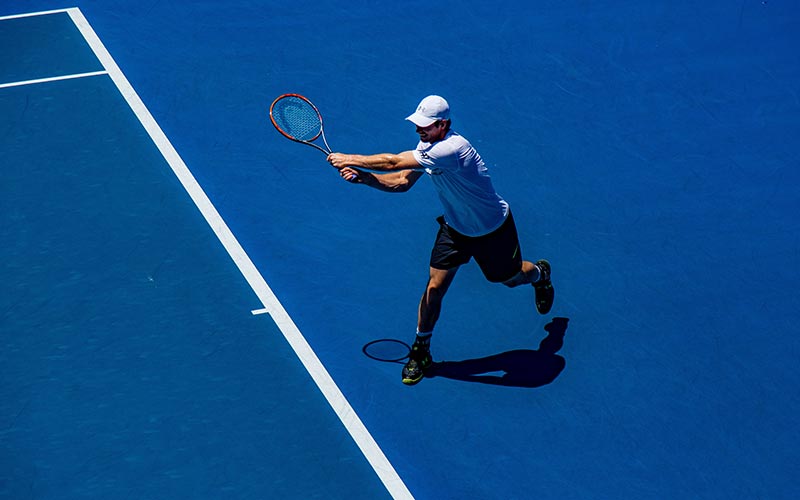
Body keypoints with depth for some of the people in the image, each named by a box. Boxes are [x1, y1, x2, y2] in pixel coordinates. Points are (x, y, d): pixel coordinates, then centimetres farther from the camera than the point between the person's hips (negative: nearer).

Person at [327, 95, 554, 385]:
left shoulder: (452, 149, -40)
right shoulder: (428, 146, -11)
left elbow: (393, 162, -40)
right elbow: (402, 182, -8)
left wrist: (350, 159, -31)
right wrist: (363, 177, -22)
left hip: (492, 229, -6)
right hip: (455, 227, 6)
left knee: (511, 278, 20)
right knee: (435, 287, -4)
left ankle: (540, 274, 56)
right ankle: (420, 351, 11)